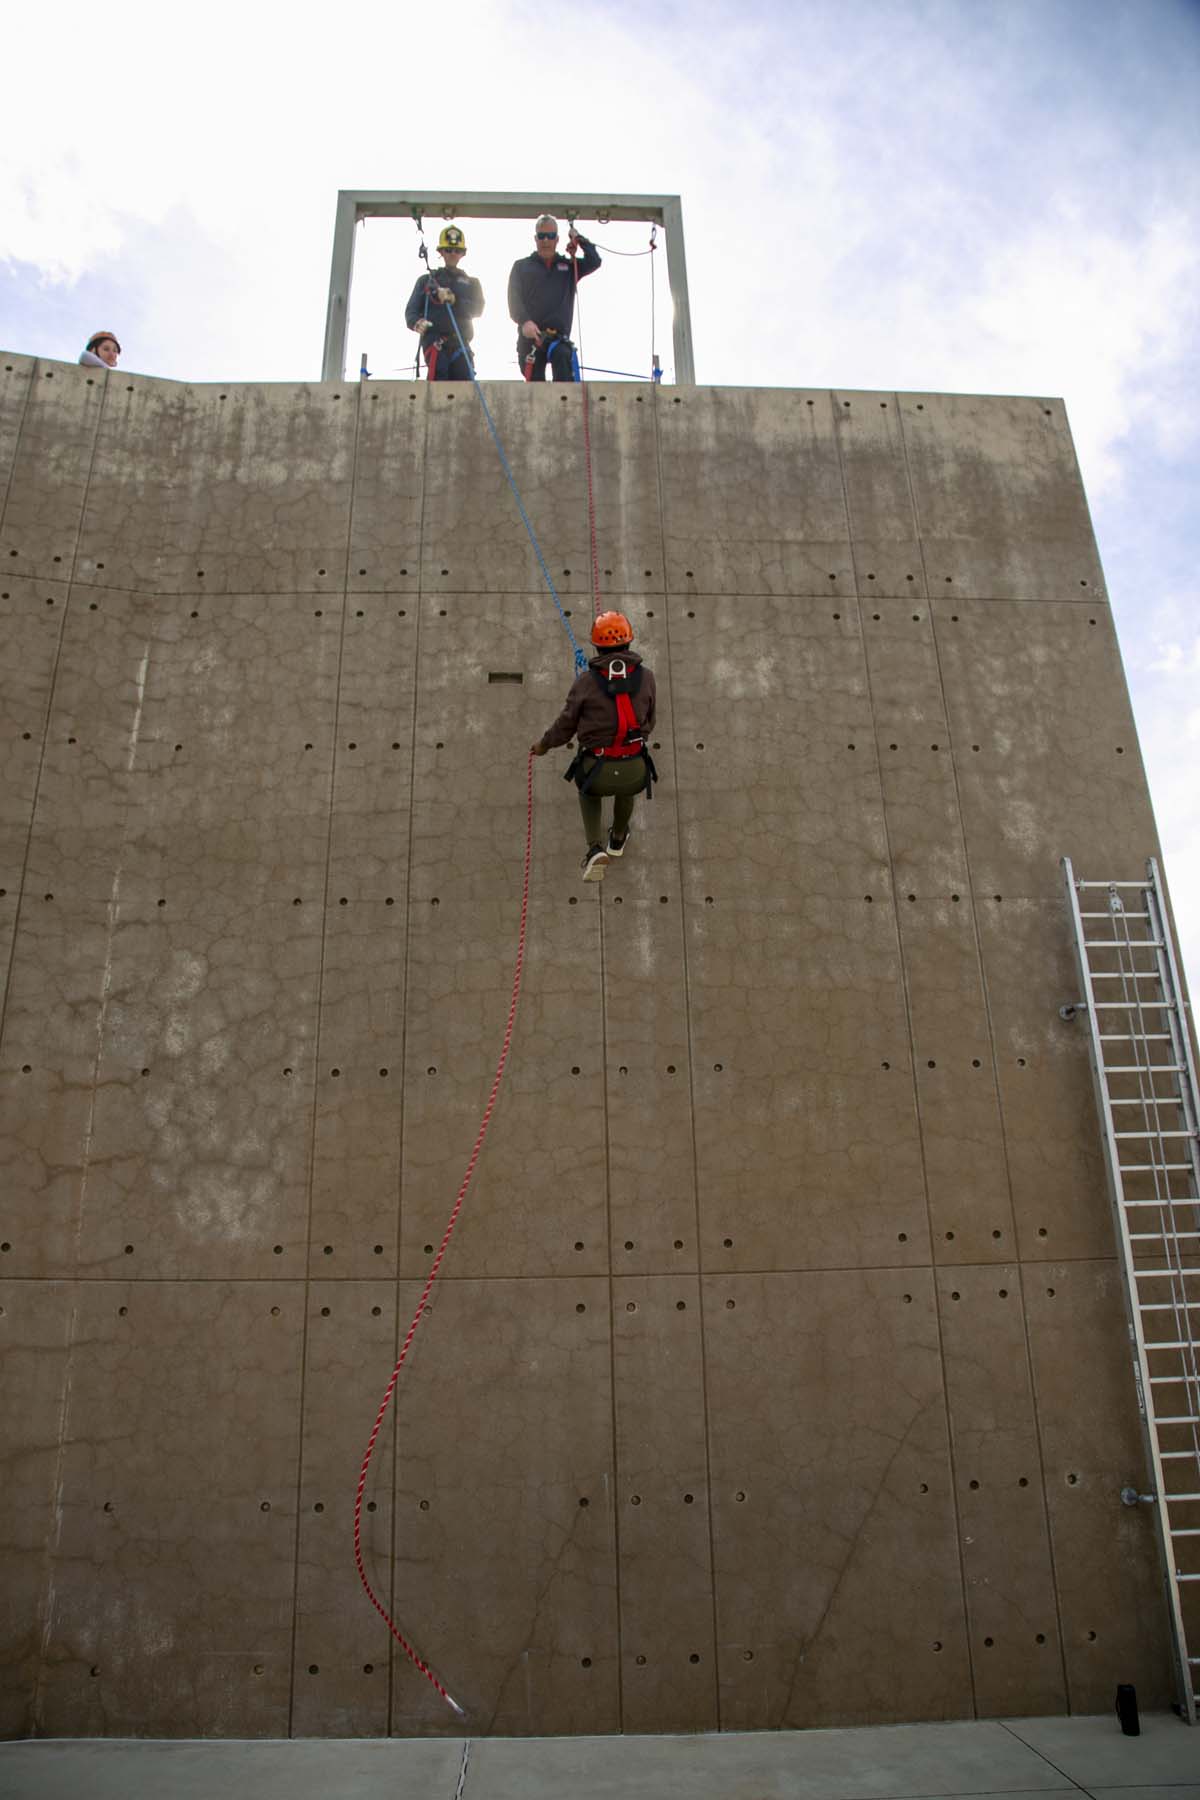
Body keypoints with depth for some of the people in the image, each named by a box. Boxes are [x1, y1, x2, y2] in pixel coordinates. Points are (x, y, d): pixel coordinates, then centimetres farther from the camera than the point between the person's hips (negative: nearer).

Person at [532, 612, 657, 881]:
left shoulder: (586, 681, -6)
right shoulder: (646, 677, 0)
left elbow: (565, 727, 3)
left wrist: (542, 745, 24)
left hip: (597, 770, -1)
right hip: (634, 772, 1)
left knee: (589, 791, 35)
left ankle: (595, 850, 14)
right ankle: (617, 840, 57)